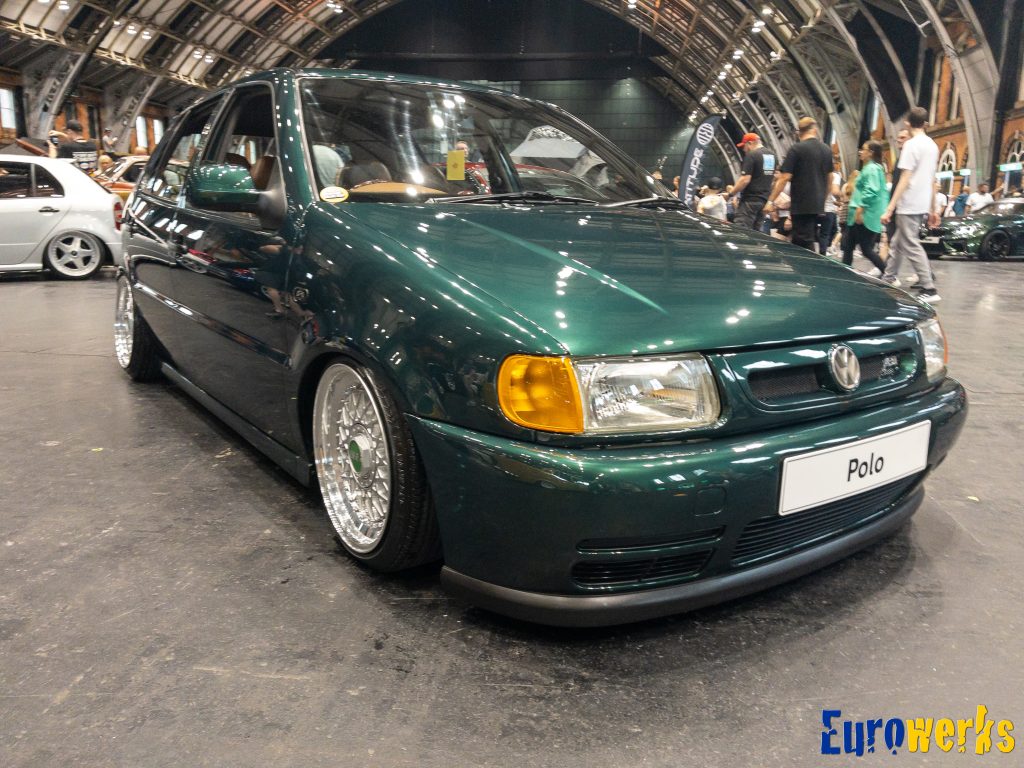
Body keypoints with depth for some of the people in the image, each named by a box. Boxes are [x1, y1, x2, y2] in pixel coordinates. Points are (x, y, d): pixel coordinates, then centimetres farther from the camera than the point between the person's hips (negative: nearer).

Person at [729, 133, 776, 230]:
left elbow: (745, 180, -18)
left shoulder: (751, 155, -11)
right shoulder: (772, 156, 16)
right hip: (764, 199, 9)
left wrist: (731, 194, -9)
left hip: (750, 199, -9)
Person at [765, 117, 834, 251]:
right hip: (818, 204, 7)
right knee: (810, 241, 15)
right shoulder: (827, 149, 10)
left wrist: (771, 201, -8)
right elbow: (829, 179, 16)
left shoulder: (796, 149, -9)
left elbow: (784, 178, -13)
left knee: (804, 244, -5)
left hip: (801, 204, -7)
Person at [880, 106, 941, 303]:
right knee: (898, 243, 19)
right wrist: (932, 210, 22)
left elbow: (905, 180, -17)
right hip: (922, 205, 9)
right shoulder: (933, 145, 14)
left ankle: (929, 289, -11)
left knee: (911, 246, -8)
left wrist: (889, 209, -18)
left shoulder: (912, 144, -11)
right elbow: (932, 181, 18)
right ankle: (888, 278, 29)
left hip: (909, 204, -9)